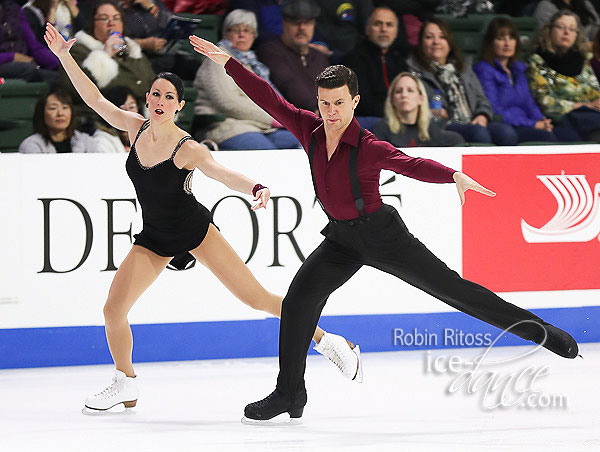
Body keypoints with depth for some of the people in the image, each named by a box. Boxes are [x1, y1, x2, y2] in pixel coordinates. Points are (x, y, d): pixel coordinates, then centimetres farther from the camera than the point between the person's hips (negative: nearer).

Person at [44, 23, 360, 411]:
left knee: (257, 298, -6)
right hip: (154, 239, 5)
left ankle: (327, 341, 9)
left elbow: (224, 174, -37)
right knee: (113, 310, -7)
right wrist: (64, 56, -11)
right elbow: (95, 99, -3)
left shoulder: (188, 150, -22)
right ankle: (126, 384, 15)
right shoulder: (137, 129, -7)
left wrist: (255, 188, -57)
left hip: (196, 230, -4)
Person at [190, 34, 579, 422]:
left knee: (451, 288, -4)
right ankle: (290, 393, 8)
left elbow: (412, 164, -41)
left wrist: (454, 176, -59)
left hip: (381, 233, -6)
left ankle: (540, 330, 6)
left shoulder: (368, 147, -25)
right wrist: (227, 63, -6)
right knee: (299, 300, -4)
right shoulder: (309, 129, -8)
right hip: (341, 238, 6)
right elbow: (270, 99, -3)